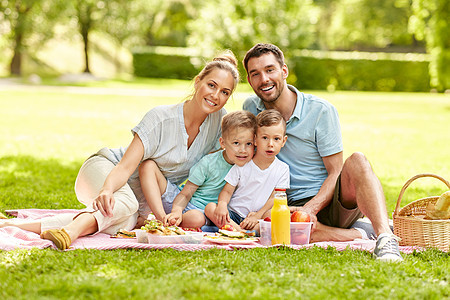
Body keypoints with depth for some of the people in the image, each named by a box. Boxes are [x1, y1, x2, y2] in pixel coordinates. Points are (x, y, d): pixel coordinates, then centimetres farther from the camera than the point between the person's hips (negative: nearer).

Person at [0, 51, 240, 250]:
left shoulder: (219, 120, -8)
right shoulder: (160, 118, -22)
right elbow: (125, 166, -27)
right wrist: (107, 191, -49)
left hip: (142, 196, 3)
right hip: (106, 171, -3)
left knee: (125, 225, -32)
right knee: (125, 204, -40)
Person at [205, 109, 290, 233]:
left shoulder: (282, 169, 2)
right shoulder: (242, 165, 3)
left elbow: (274, 198, -3)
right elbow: (227, 191, 2)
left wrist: (258, 215, -18)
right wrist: (222, 204, -22)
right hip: (233, 214, 2)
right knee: (210, 207, -24)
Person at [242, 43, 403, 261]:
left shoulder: (320, 111, -4)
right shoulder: (251, 108, 6)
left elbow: (336, 173, -6)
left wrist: (309, 209, -24)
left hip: (332, 203, -1)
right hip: (292, 205, 1)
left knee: (357, 161, -33)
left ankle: (385, 237, -48)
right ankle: (358, 235, -28)